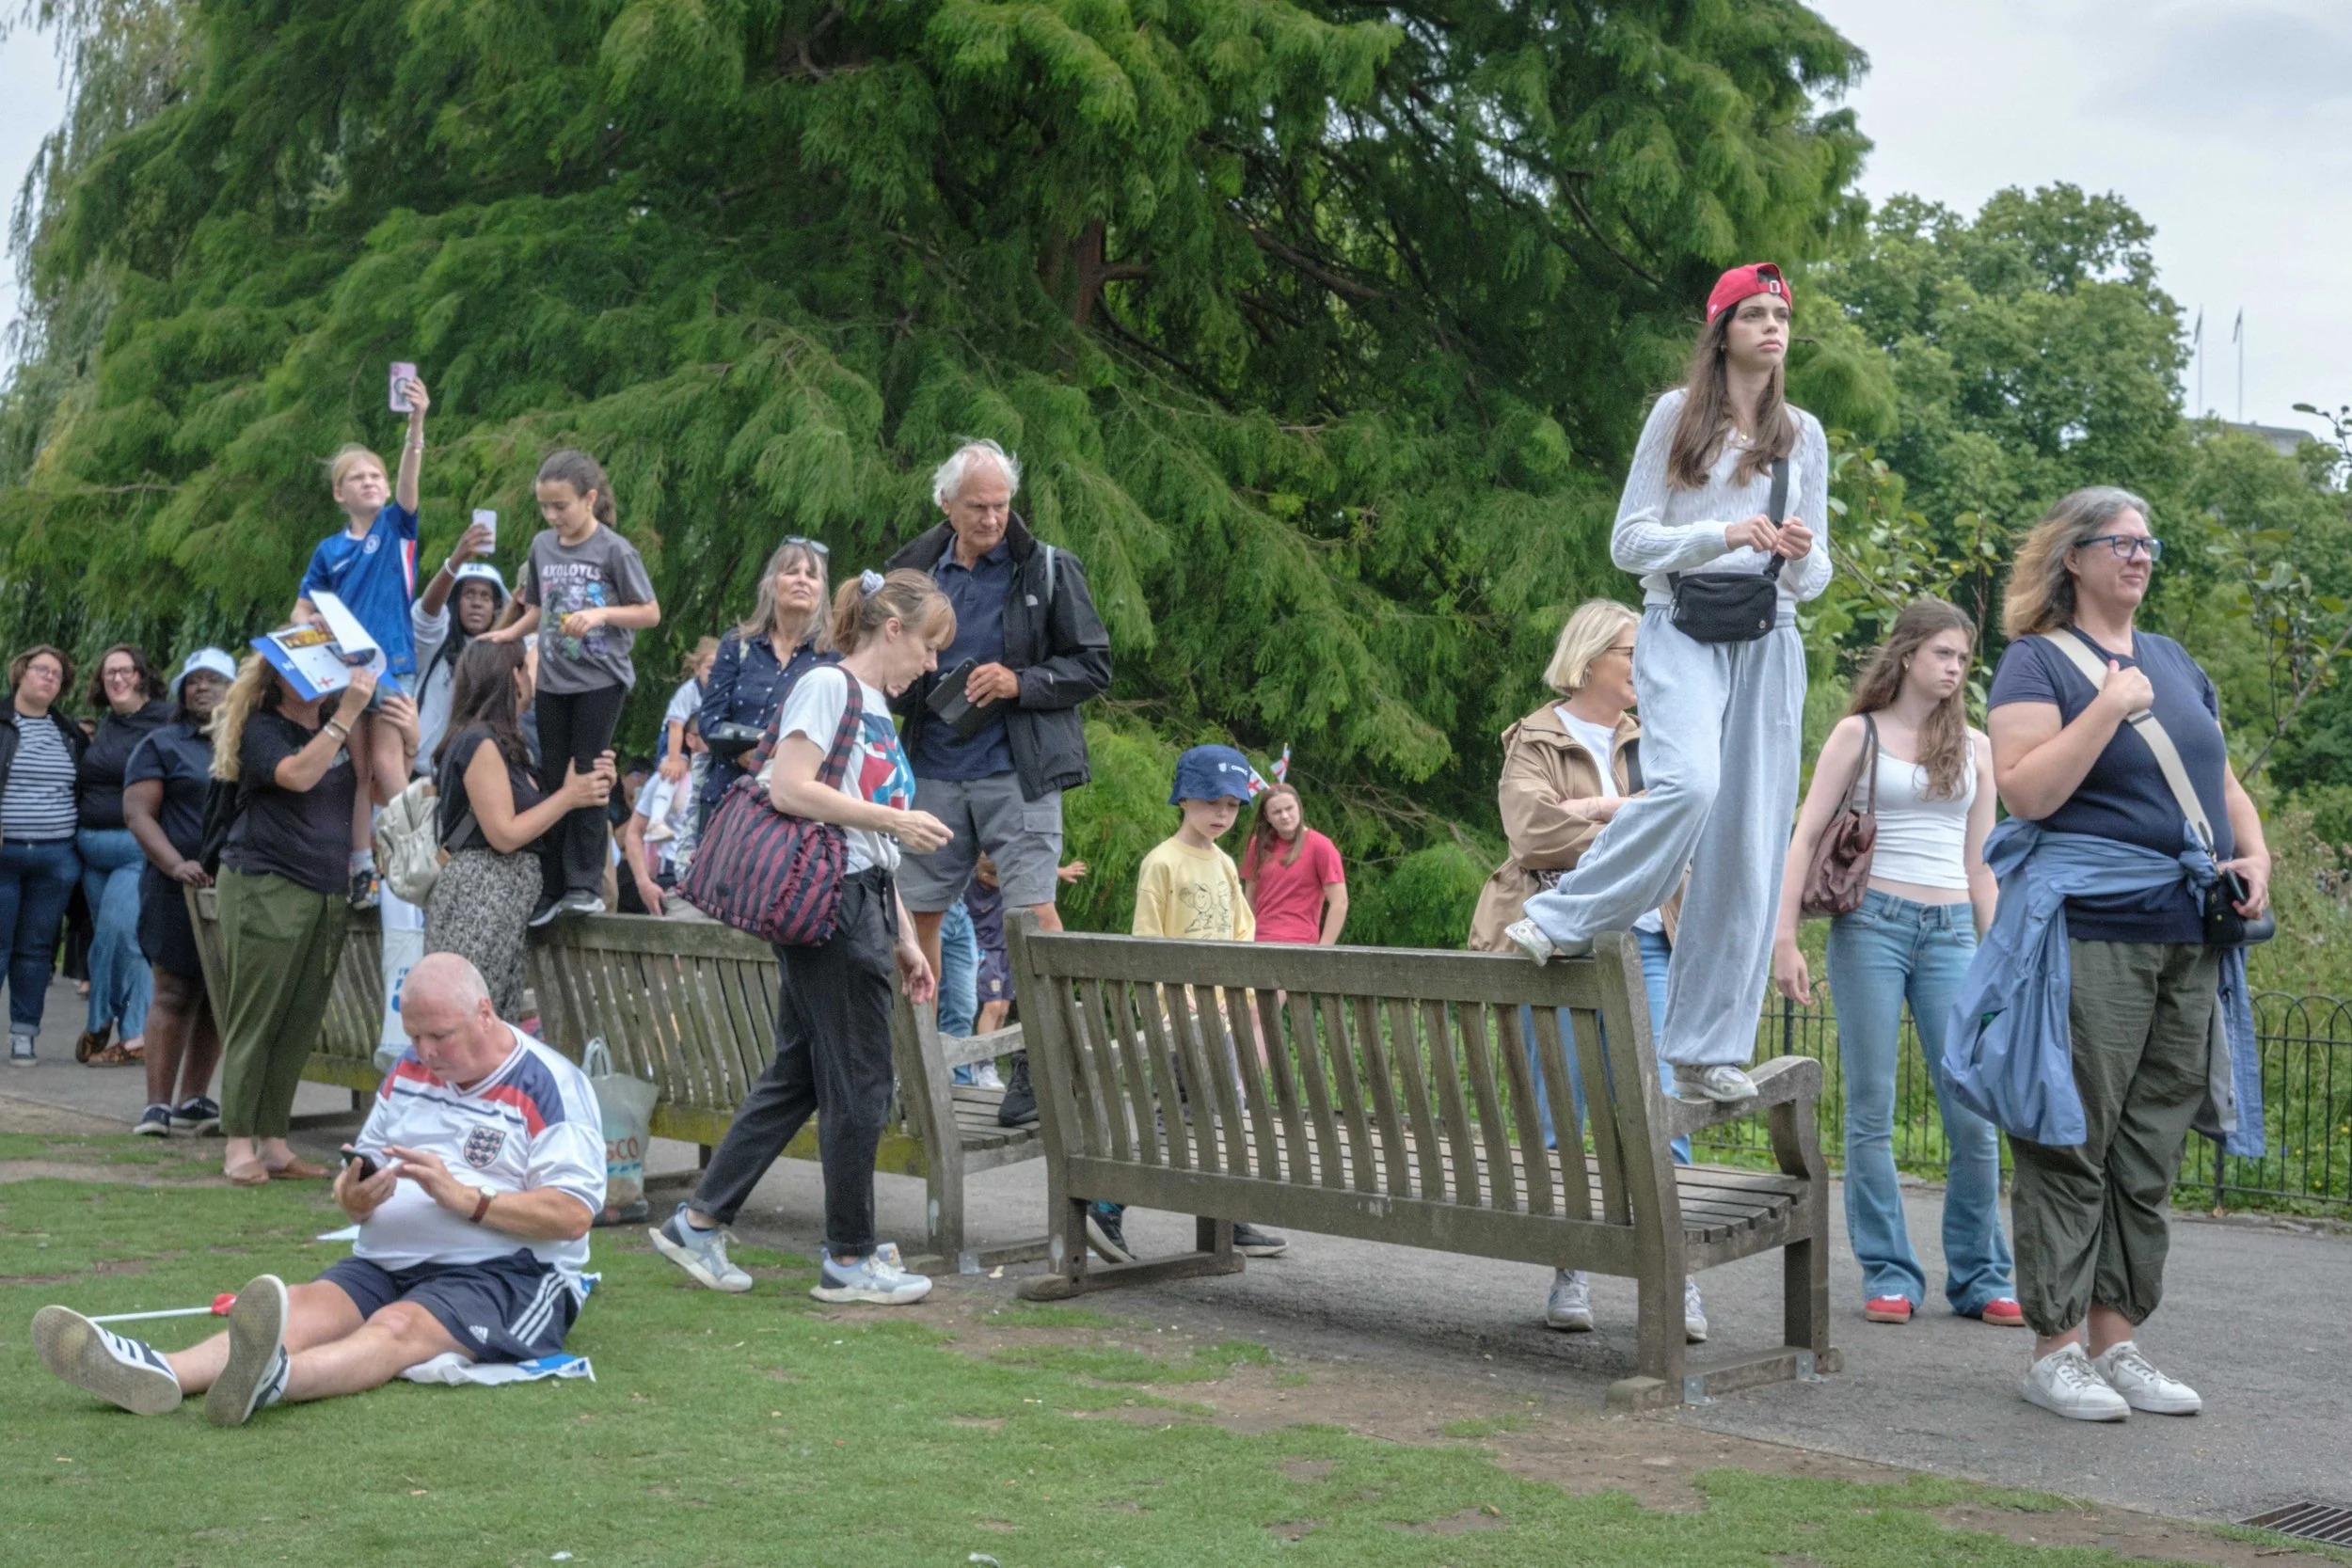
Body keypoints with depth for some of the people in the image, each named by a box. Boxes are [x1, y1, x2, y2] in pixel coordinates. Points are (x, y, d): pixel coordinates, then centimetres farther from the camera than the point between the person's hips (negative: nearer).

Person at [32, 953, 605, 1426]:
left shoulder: (550, 1084, -4)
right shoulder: (409, 1071, 17)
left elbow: (574, 1214, -14)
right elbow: (358, 1183, 19)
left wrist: (461, 1196, -19)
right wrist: (356, 1197, -6)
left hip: (502, 1275, -7)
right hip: (386, 1262, 7)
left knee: (397, 1328, -34)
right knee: (305, 1307, -21)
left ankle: (273, 1378, -63)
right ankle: (161, 1375, -45)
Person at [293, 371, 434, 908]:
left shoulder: (397, 527, 2)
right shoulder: (329, 550, 9)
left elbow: (409, 477, -15)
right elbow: (302, 610, 15)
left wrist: (417, 420, -30)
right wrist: (313, 633, -9)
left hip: (392, 662, -3)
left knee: (386, 763, -8)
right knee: (356, 771, 5)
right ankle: (362, 868, 9)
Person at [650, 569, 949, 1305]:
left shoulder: (877, 708, 21)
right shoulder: (827, 686, -7)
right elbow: (788, 789, -20)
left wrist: (903, 938, 19)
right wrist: (896, 821, -15)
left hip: (862, 907, 10)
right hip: (829, 903, -10)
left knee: (796, 1076, 11)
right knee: (858, 1084, -3)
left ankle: (697, 1222, 18)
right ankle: (850, 1259, 8)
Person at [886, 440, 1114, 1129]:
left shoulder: (1049, 570, -2)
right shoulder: (914, 572, 8)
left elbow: (1093, 666, -1)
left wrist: (1020, 682, -15)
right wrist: (908, 686, -3)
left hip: (1016, 772, -4)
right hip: (933, 770, 4)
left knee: (1033, 909, -8)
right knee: (918, 911, 7)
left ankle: (1037, 1060, 2)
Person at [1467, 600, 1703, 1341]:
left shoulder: (1650, 740, 19)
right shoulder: (1535, 740, 5)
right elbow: (1533, 830, -12)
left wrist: (1599, 807, -9)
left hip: (1646, 940, 3)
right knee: (1560, 1116, 1)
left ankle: (1680, 1279, -3)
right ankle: (1570, 1275, 10)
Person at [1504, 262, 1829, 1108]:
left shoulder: (1803, 434, 17)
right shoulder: (1678, 414, 6)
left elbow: (1814, 579, 17)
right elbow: (1629, 542, 1)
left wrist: (1800, 556, -6)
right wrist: (1721, 536, -13)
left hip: (1769, 640, 4)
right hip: (1682, 627, -4)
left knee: (1750, 839, -1)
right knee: (1687, 785, -30)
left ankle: (1707, 1047, 5)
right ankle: (1563, 921, -10)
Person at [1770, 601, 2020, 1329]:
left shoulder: (1975, 747, 14)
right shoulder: (1859, 733, 4)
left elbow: (1979, 861, 17)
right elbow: (1806, 837, 0)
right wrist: (1784, 939, -9)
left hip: (1950, 932, 3)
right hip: (1873, 923, -3)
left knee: (1975, 1114, 0)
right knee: (1871, 1112, 0)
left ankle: (1980, 1277, 12)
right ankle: (1888, 1276, 9)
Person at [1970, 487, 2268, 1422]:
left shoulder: (2175, 663, 19)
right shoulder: (2038, 661, -2)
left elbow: (2223, 780, 26)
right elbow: (2026, 792, -14)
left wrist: (2255, 856, 8)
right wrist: (2111, 706, -16)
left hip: (2190, 943, 7)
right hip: (2088, 933, -7)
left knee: (2150, 1154, 9)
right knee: (2072, 1145, -4)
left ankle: (2115, 1343, 17)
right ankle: (2056, 1350, 4)